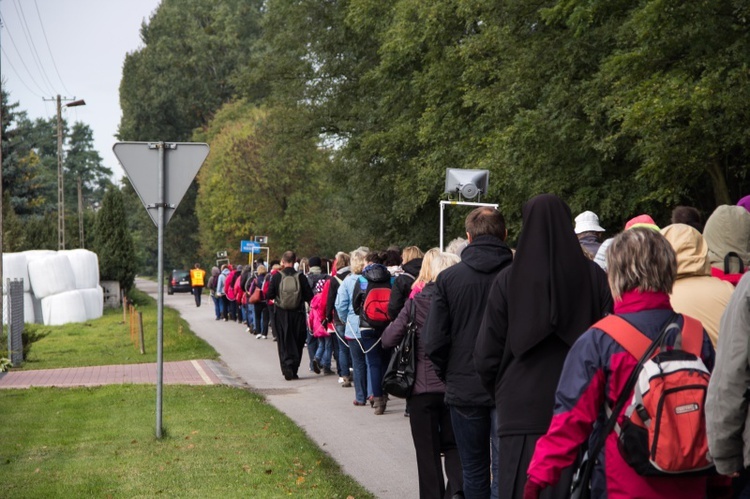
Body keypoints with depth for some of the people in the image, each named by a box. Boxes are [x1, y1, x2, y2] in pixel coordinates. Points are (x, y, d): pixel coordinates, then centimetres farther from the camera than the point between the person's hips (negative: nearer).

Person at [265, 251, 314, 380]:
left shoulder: (276, 277, -8)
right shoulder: (300, 277, -7)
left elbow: (269, 295, -6)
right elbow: (309, 296, -5)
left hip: (281, 315, -1)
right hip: (298, 315, 1)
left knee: (284, 342, 6)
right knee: (297, 343, 11)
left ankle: (287, 367, -11)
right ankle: (294, 370, 11)